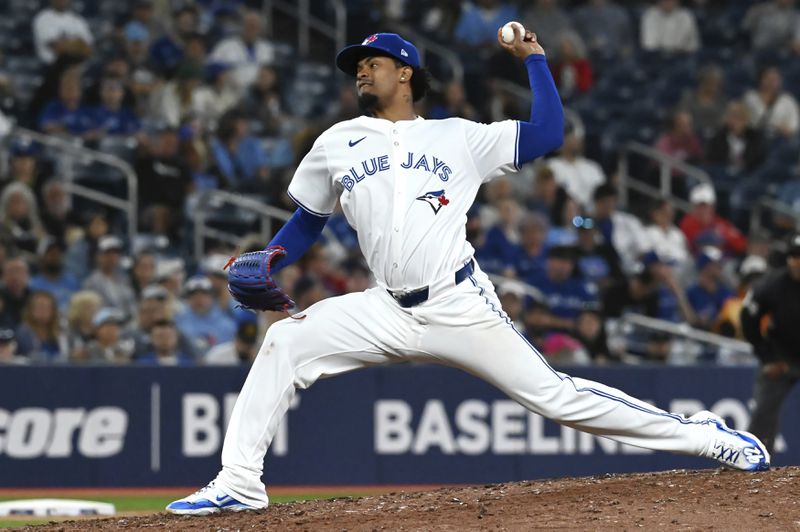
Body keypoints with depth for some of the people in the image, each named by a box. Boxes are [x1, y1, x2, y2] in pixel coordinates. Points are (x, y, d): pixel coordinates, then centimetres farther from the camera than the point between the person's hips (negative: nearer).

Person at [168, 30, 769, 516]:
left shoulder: (456, 137, 7)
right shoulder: (337, 144, 14)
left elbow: (546, 134, 1)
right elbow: (308, 222, 20)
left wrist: (533, 56, 4)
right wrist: (265, 263, 4)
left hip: (461, 308, -3)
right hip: (388, 313, 3)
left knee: (553, 393, -7)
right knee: (284, 343, -14)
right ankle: (240, 483, -11)